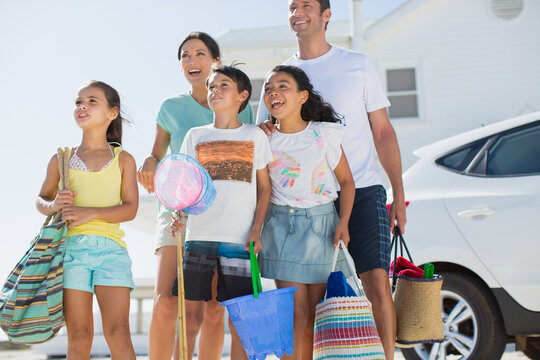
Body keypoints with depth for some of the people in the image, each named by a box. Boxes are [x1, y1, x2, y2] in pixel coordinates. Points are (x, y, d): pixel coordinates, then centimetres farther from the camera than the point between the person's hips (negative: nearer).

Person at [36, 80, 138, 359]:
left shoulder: (123, 159, 10)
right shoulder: (61, 159, 14)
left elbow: (130, 208, 1)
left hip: (111, 249, -1)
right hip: (71, 247, 1)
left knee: (118, 333, -11)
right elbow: (40, 200, 20)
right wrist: (53, 205, -5)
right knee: (79, 336, 0)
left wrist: (89, 213, -14)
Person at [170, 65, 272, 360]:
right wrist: (177, 212, -10)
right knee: (190, 316, 1)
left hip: (239, 239, -1)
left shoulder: (255, 135, 10)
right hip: (199, 236, 1)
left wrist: (256, 229, -2)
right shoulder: (195, 136, 12)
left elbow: (264, 188, 11)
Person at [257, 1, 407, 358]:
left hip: (363, 191, -2)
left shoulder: (358, 64, 9)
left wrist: (399, 195, 2)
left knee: (377, 282, -12)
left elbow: (383, 131, 9)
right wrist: (263, 130, -11)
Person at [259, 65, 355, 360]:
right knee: (294, 312, -7)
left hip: (321, 224, 0)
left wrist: (344, 222, -9)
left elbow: (346, 181, 3)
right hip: (281, 226, 0)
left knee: (316, 314, 5)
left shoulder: (325, 134, -3)